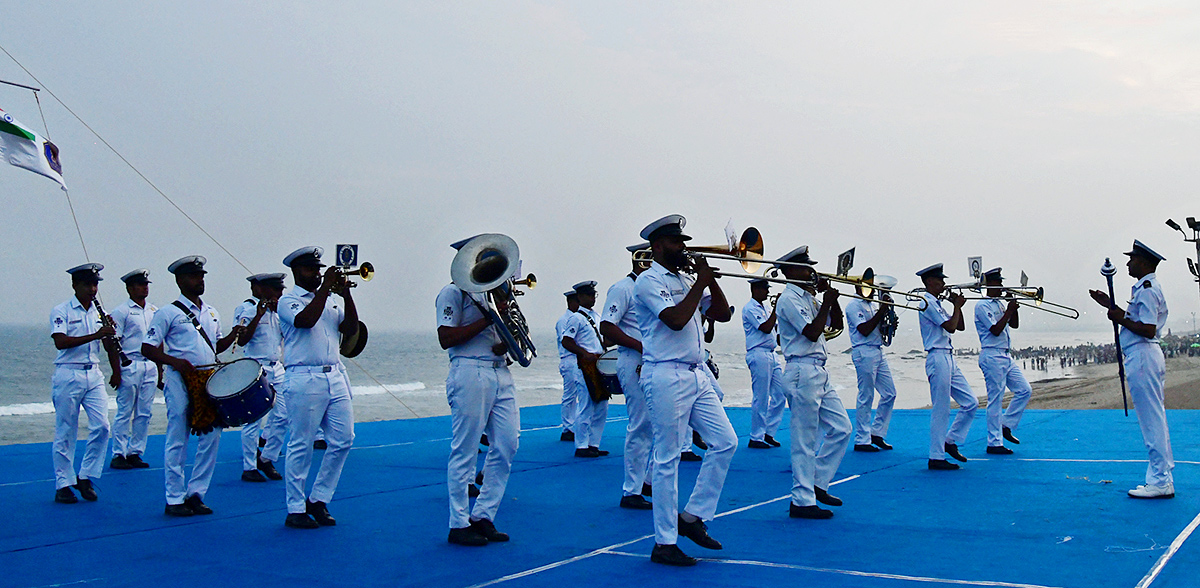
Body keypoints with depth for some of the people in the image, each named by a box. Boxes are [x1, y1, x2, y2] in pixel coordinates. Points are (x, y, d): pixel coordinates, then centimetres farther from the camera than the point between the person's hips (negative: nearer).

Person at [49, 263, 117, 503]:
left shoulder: (100, 313, 12)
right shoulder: (61, 311, -4)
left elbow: (109, 346, 21)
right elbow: (60, 342, -20)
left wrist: (110, 333, 2)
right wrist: (95, 335, -25)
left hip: (94, 375, 5)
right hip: (68, 376, -5)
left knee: (101, 427, -5)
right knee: (65, 433, 2)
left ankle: (86, 477, 9)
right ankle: (63, 484, 12)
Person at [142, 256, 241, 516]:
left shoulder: (211, 313, 16)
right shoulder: (168, 313, -3)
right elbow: (147, 348, -5)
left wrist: (233, 336, 3)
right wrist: (175, 362, -20)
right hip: (180, 383, -6)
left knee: (211, 438, 4)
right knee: (177, 442, -1)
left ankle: (196, 493, 15)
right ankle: (175, 499, 8)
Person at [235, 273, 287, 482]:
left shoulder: (276, 309, 15)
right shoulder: (247, 309, -7)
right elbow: (241, 340, -17)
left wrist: (279, 312, 2)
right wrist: (258, 315, -23)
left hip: (276, 368, 7)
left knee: (282, 417, 3)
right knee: (254, 420, -3)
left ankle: (266, 459, 18)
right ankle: (249, 468, 6)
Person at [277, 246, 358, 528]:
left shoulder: (331, 300, 19)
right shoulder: (288, 301, 1)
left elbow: (351, 330, 9)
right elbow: (306, 319, -19)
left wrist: (346, 295, -2)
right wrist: (325, 287, -13)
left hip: (336, 377, 6)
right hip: (304, 380, -6)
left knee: (343, 440, 3)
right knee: (301, 447, -1)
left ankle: (318, 499, 16)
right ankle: (295, 510, 8)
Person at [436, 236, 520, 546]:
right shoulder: (453, 292, -3)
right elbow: (446, 338, -12)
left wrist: (506, 342, 0)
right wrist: (488, 319, -14)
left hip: (500, 373, 8)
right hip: (470, 373, -8)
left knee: (506, 446, 4)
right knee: (465, 451, -3)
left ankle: (483, 517, 14)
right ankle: (459, 525, 6)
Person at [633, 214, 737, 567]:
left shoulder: (685, 280, 18)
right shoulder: (650, 280, -7)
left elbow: (722, 314, 15)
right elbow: (676, 319, -21)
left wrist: (710, 279, 3)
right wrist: (700, 283, -11)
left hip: (697, 375, 8)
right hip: (667, 376, -8)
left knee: (725, 442, 5)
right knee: (667, 459, -4)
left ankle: (693, 516, 16)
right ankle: (664, 544, 4)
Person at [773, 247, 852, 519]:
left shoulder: (809, 299, 18)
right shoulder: (789, 299, -11)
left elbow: (837, 324, 21)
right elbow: (812, 332, -19)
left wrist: (830, 297, 8)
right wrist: (826, 302, -9)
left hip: (819, 373, 10)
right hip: (802, 372, -9)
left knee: (841, 428, 9)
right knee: (805, 440, -5)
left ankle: (817, 483, 19)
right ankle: (802, 501, 2)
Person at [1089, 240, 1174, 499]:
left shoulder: (1147, 290, -15)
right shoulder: (1146, 288, 17)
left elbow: (1148, 329, -23)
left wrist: (1120, 319, -13)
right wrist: (1111, 306, 22)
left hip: (1141, 356, -11)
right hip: (1144, 357, 11)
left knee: (1151, 419, -8)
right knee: (1153, 418, 13)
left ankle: (1160, 482, -5)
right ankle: (1162, 477, 19)